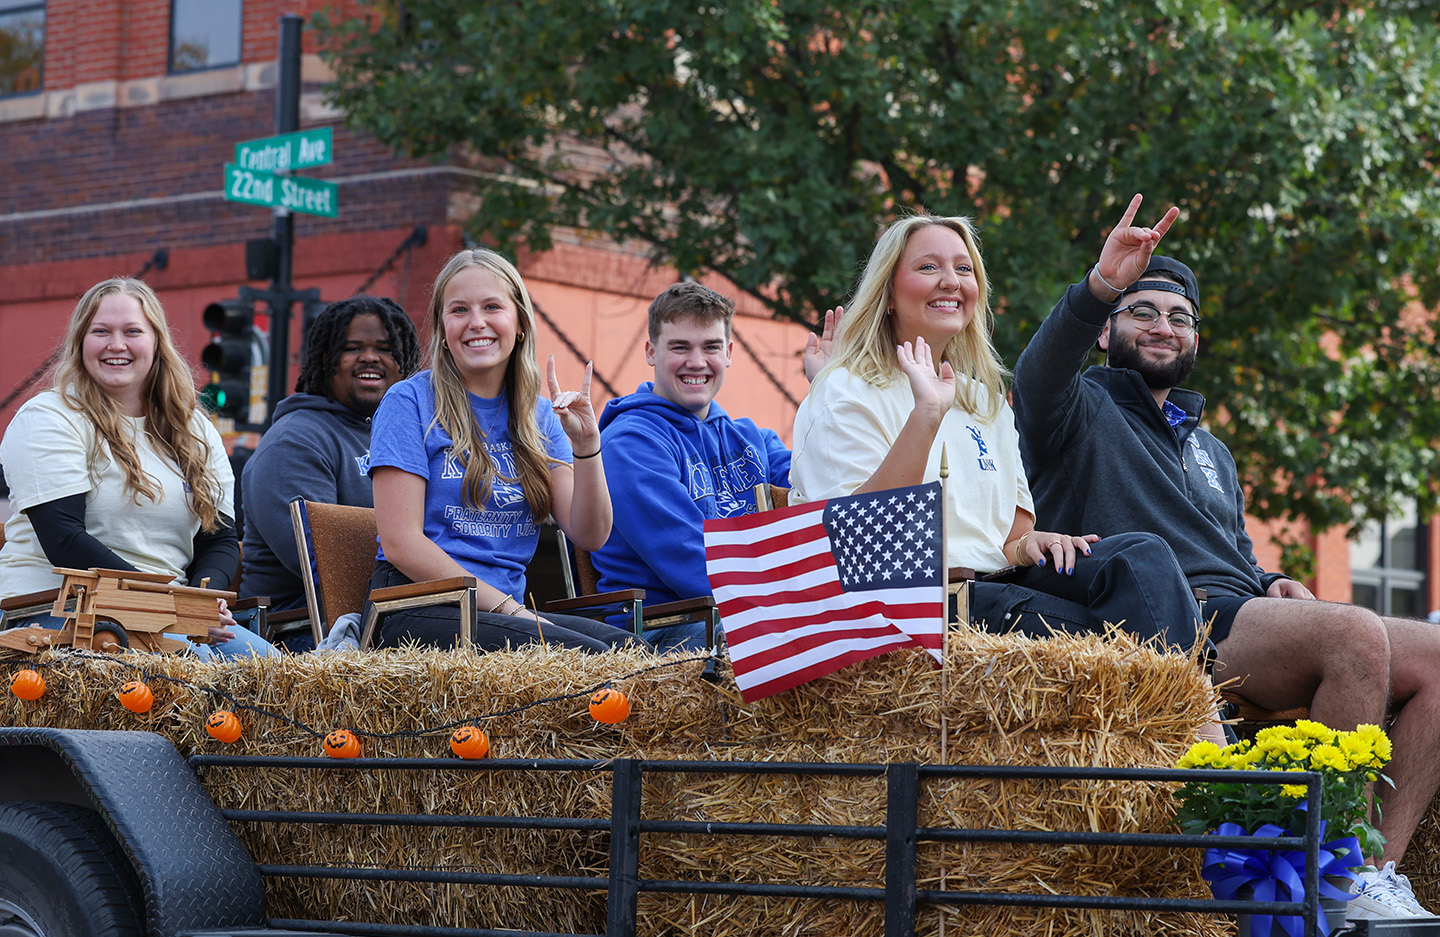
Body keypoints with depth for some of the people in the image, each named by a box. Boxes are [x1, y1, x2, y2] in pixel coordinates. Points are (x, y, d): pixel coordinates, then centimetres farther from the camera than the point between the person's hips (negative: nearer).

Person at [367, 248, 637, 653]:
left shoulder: (538, 416, 16)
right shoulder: (409, 403, 0)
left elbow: (590, 536, 7)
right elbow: (401, 544, -8)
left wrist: (586, 445, -9)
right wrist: (506, 608, -13)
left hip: (510, 609, 5)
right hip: (420, 613, -5)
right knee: (589, 658, -30)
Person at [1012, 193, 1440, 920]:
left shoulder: (1212, 452, 34)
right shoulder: (1082, 410, 10)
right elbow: (1040, 376, -14)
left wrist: (1270, 583, 9)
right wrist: (1099, 287, -33)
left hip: (1238, 614, 8)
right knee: (1358, 634, -31)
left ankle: (1380, 869, -19)